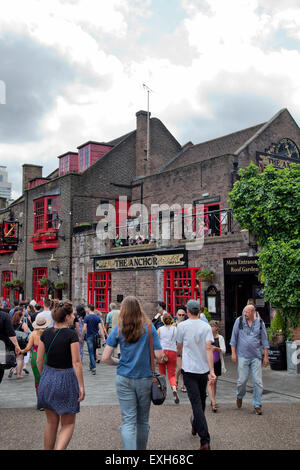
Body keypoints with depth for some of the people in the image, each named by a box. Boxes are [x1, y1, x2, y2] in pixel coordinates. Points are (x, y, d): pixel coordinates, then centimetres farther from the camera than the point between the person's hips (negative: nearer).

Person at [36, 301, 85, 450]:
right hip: (66, 379, -5)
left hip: (48, 378, 5)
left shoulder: (45, 334, 0)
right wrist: (81, 386, -10)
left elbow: (39, 361, 4)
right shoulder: (71, 334, -15)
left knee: (51, 422, 19)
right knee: (68, 424, 9)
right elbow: (76, 362, -15)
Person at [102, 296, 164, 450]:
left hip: (124, 379, 0)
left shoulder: (118, 329, -3)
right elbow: (159, 356, -7)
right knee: (143, 420, 16)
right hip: (145, 379, 0)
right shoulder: (149, 328, -4)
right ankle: (141, 448, 31)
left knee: (128, 422, 1)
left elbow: (105, 358, -5)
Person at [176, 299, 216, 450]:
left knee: (196, 403, -5)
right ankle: (195, 425, 43)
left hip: (189, 369, -3)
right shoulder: (206, 327, -2)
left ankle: (205, 441, -11)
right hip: (204, 369, 3)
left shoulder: (182, 326, -4)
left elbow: (179, 348, 8)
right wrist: (212, 371, -15)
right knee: (201, 400, 21)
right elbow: (208, 348, -12)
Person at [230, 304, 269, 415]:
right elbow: (234, 338, 4)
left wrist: (266, 356, 6)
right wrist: (233, 353, -1)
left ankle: (257, 405, 11)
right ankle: (240, 396, 31)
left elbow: (264, 340, 9)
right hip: (243, 356, -1)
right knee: (242, 380, 0)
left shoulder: (260, 323, 4)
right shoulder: (239, 321, 1)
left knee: (258, 382, -1)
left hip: (256, 357, 1)